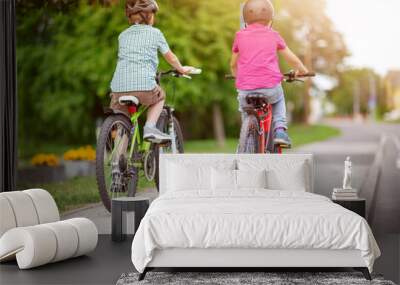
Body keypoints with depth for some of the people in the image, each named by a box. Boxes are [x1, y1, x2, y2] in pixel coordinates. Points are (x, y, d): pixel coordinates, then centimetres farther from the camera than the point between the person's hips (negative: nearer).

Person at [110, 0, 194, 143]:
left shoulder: (123, 35, 21)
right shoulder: (155, 33, 11)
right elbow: (170, 57, 22)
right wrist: (182, 69, 42)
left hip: (119, 87, 3)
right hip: (143, 85, -3)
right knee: (159, 96, 28)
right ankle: (150, 127, 8)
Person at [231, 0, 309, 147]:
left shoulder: (240, 36, 11)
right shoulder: (273, 35, 10)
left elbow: (233, 64, 21)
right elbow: (292, 59, 18)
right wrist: (302, 70, 38)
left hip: (245, 88, 0)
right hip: (270, 86, 0)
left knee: (246, 115, 26)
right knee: (279, 99, 34)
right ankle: (280, 130, 16)